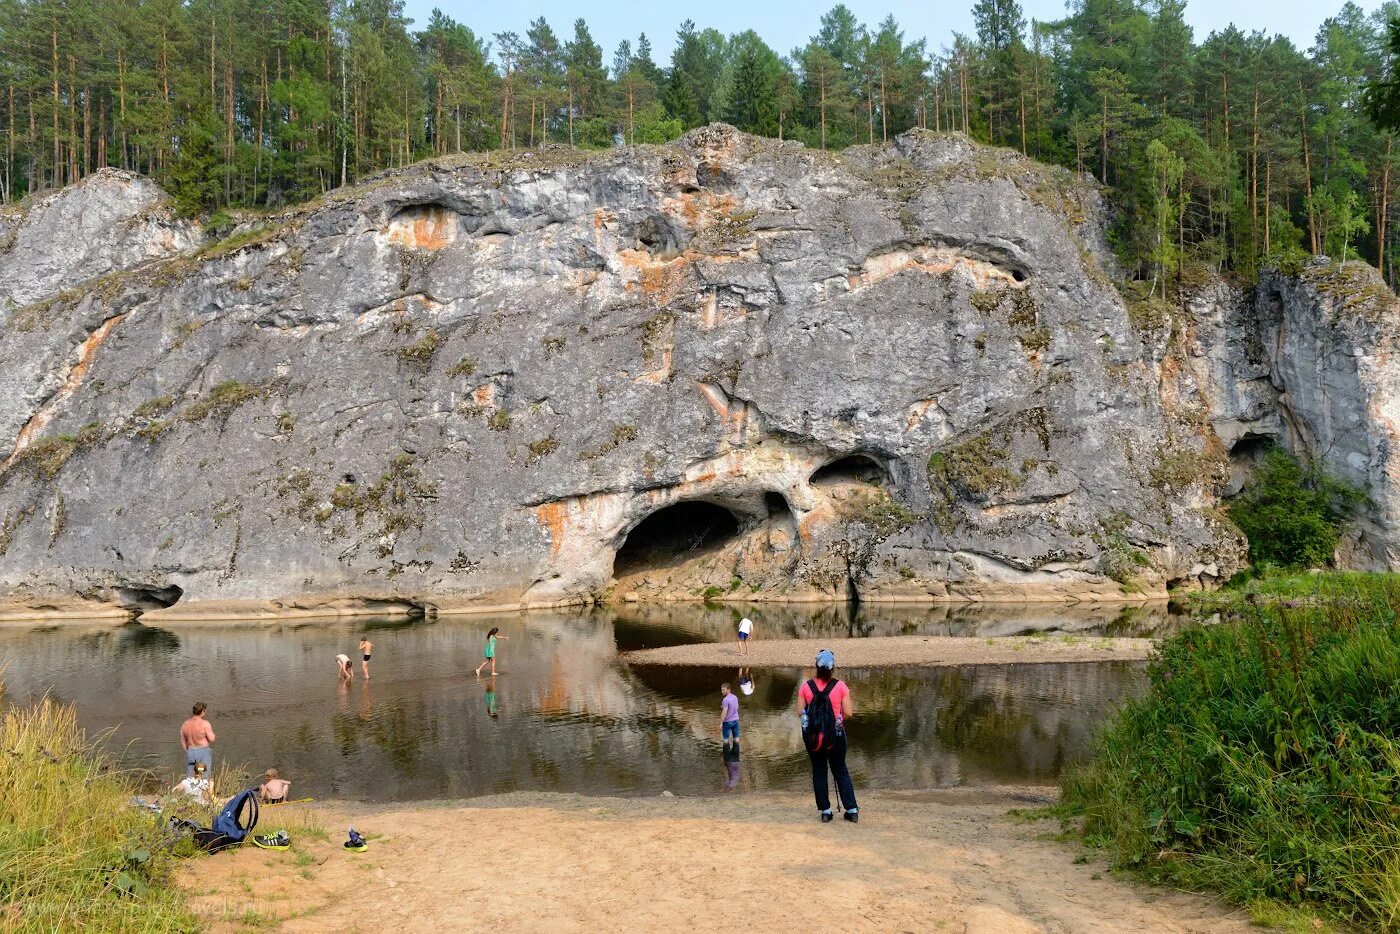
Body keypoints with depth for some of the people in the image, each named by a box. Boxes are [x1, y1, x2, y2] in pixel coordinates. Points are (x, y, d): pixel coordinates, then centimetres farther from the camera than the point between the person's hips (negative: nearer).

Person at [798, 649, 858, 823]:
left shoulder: (806, 686, -7)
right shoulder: (840, 686, -10)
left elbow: (800, 710, -7)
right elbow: (848, 713, -11)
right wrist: (839, 719, 10)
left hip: (812, 735, 0)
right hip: (836, 735, 0)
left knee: (819, 771, 11)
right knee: (841, 771, 12)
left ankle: (825, 811, 11)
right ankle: (852, 810, 12)